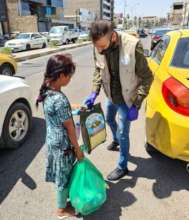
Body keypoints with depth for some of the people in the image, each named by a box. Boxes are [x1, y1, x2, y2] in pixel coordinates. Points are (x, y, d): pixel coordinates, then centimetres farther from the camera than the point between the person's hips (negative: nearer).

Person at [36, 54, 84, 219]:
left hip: (52, 140, 8)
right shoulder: (60, 99, -30)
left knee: (60, 173, 27)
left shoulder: (47, 91, -3)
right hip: (62, 144, -8)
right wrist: (77, 149, -11)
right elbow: (69, 127, -22)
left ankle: (65, 192, 51)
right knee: (63, 174, 13)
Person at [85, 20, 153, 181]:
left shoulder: (133, 46, -30)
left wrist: (136, 105, -22)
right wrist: (94, 92, -10)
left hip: (127, 98, -6)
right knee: (110, 120, 27)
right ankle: (116, 141, 60)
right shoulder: (99, 47, -15)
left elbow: (147, 77, -20)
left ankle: (122, 167, 26)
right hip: (111, 95, 6)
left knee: (122, 133, 2)